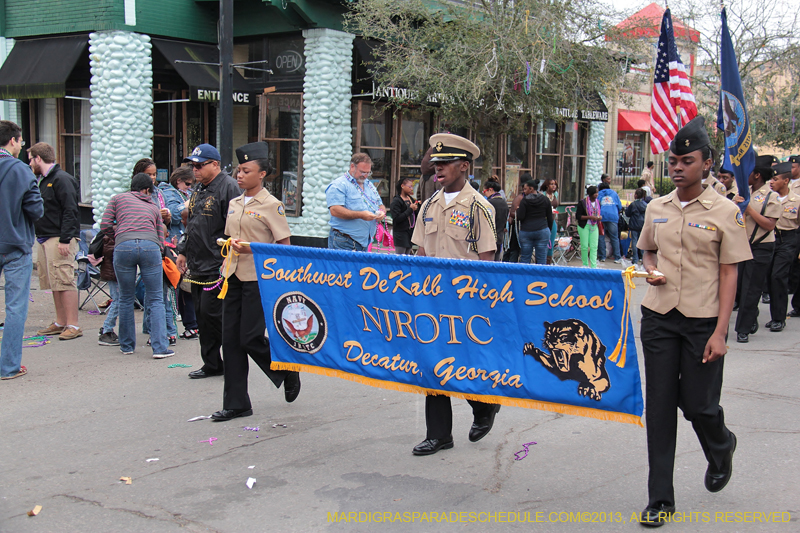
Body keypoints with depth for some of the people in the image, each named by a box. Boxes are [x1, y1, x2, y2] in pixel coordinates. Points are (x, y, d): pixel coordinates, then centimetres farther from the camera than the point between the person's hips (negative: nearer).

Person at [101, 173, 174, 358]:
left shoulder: (118, 198, 23)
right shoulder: (153, 207, 27)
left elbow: (105, 225, 13)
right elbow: (160, 239, 21)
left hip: (124, 246, 0)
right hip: (150, 245, 0)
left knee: (126, 299, 13)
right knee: (156, 300, 4)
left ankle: (127, 345, 21)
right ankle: (160, 347, -6)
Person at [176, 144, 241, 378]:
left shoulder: (228, 187, -12)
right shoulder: (198, 189, 17)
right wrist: (184, 252, 23)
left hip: (217, 267, -9)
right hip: (198, 266, 9)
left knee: (212, 313, -10)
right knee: (202, 315, 10)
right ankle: (212, 364, 19)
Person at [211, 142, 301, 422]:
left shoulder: (271, 205, -7)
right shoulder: (234, 204, 14)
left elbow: (285, 246, -10)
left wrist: (253, 248, -19)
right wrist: (231, 248, 11)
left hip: (258, 278, -7)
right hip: (234, 276, 7)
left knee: (250, 338, -7)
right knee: (231, 339, 4)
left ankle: (288, 371, 23)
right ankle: (236, 403, 11)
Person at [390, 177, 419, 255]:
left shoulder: (411, 199, 12)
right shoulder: (396, 201, -10)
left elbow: (415, 217, 18)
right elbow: (396, 218, -19)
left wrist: (418, 206, 0)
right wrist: (410, 209, -18)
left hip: (410, 231, 7)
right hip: (401, 233, -7)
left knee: (408, 254, 10)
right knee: (400, 257, -6)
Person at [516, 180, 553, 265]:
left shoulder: (524, 200, -5)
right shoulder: (545, 200, 5)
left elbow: (520, 217, -9)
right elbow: (550, 218, 8)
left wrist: (517, 210, 10)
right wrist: (549, 230, 19)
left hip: (526, 231, -2)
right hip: (542, 231, 2)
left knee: (524, 259, 5)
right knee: (542, 259, 4)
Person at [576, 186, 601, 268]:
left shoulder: (598, 202, 8)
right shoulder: (582, 202, -8)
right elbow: (578, 216, -10)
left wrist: (599, 217, -2)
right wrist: (590, 217, -19)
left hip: (594, 226, 4)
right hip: (584, 226, -4)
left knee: (594, 246, -4)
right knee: (584, 246, 1)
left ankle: (593, 266, -3)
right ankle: (585, 265, 15)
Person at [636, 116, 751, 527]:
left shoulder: (724, 212, -5)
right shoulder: (656, 208, 6)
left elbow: (729, 273, -6)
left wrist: (720, 332, -12)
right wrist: (650, 269, -2)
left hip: (702, 320, -3)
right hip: (659, 317, 3)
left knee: (698, 404, 2)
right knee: (659, 405, 3)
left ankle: (721, 448, 39)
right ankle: (660, 499, 11)